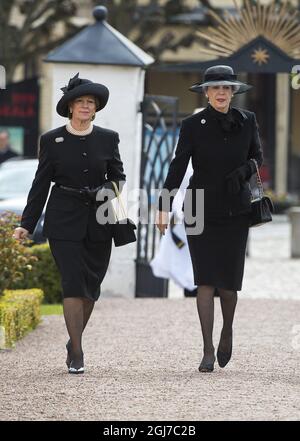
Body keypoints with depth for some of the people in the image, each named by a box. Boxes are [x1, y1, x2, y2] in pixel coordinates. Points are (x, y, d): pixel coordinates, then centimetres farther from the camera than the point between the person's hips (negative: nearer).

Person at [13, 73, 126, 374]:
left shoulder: (108, 139, 6)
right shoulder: (52, 140, 1)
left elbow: (118, 176, 14)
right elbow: (40, 184, 4)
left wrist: (111, 189, -10)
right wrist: (27, 224, -1)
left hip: (98, 221, 2)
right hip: (64, 221, -2)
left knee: (91, 287, 6)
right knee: (73, 284, -11)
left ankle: (74, 341, 28)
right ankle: (76, 354, -10)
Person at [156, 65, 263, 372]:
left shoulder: (246, 121, 2)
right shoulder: (193, 125, -4)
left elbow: (257, 156, 15)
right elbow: (178, 166, -3)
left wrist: (245, 170, -6)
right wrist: (164, 206, -7)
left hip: (236, 211, 2)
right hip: (201, 210, -1)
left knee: (229, 280, 0)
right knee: (206, 280, -8)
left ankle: (227, 331, 31)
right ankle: (208, 351, -6)